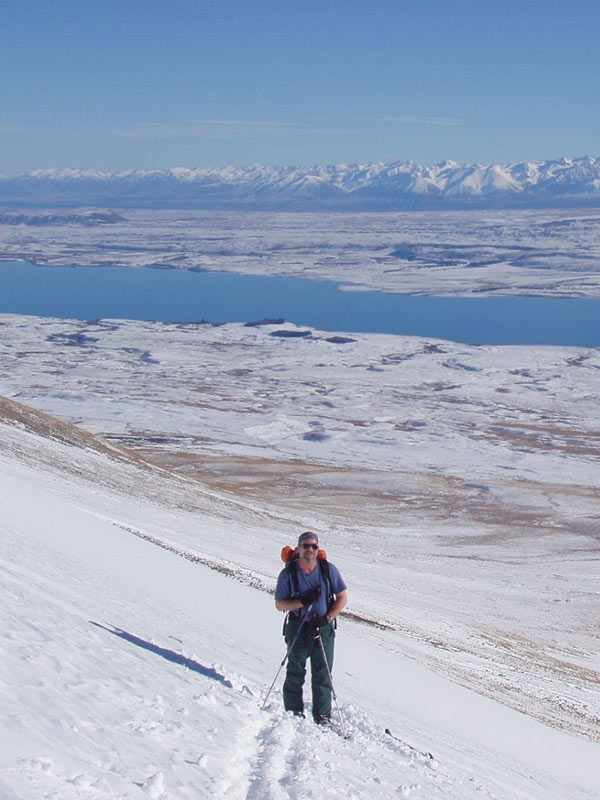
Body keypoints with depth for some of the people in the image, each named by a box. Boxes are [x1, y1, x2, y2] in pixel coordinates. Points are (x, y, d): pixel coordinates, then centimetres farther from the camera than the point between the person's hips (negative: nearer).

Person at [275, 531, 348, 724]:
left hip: (324, 628, 1)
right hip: (298, 628, -1)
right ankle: (294, 714, 13)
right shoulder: (288, 573, -6)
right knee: (295, 672, 4)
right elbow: (279, 604, -3)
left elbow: (342, 597, 2)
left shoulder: (328, 569, -3)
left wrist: (328, 618, -11)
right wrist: (303, 601, -19)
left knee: (322, 674, 2)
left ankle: (322, 717, 8)